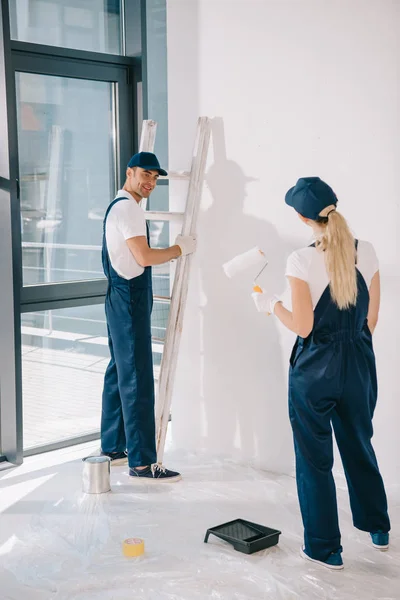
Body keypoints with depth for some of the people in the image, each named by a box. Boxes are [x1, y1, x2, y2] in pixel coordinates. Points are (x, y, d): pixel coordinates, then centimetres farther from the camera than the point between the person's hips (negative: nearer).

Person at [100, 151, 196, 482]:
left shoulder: (120, 206, 18)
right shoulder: (128, 208, -15)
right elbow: (144, 257, -23)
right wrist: (181, 248, -11)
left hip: (122, 299, 11)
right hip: (129, 299, -11)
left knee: (119, 373, 16)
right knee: (137, 378, -9)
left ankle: (113, 448, 26)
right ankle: (141, 462, -6)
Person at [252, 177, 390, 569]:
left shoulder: (302, 261, -18)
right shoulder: (366, 252, -4)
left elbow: (303, 327, -17)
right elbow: (372, 318, 2)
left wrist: (272, 305, -1)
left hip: (316, 368, -5)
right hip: (359, 364, 5)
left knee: (315, 459, 9)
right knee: (359, 446, 24)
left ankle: (325, 548, 18)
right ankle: (377, 529, 39)